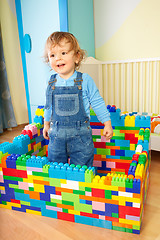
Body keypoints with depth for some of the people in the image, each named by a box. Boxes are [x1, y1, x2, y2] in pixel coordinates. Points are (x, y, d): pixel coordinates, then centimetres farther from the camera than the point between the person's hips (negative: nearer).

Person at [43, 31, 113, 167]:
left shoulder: (85, 80, -9)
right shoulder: (52, 83, 1)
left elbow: (97, 103, -2)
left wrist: (107, 124, 1)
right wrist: (46, 124, 23)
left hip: (80, 135, -3)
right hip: (57, 134, 3)